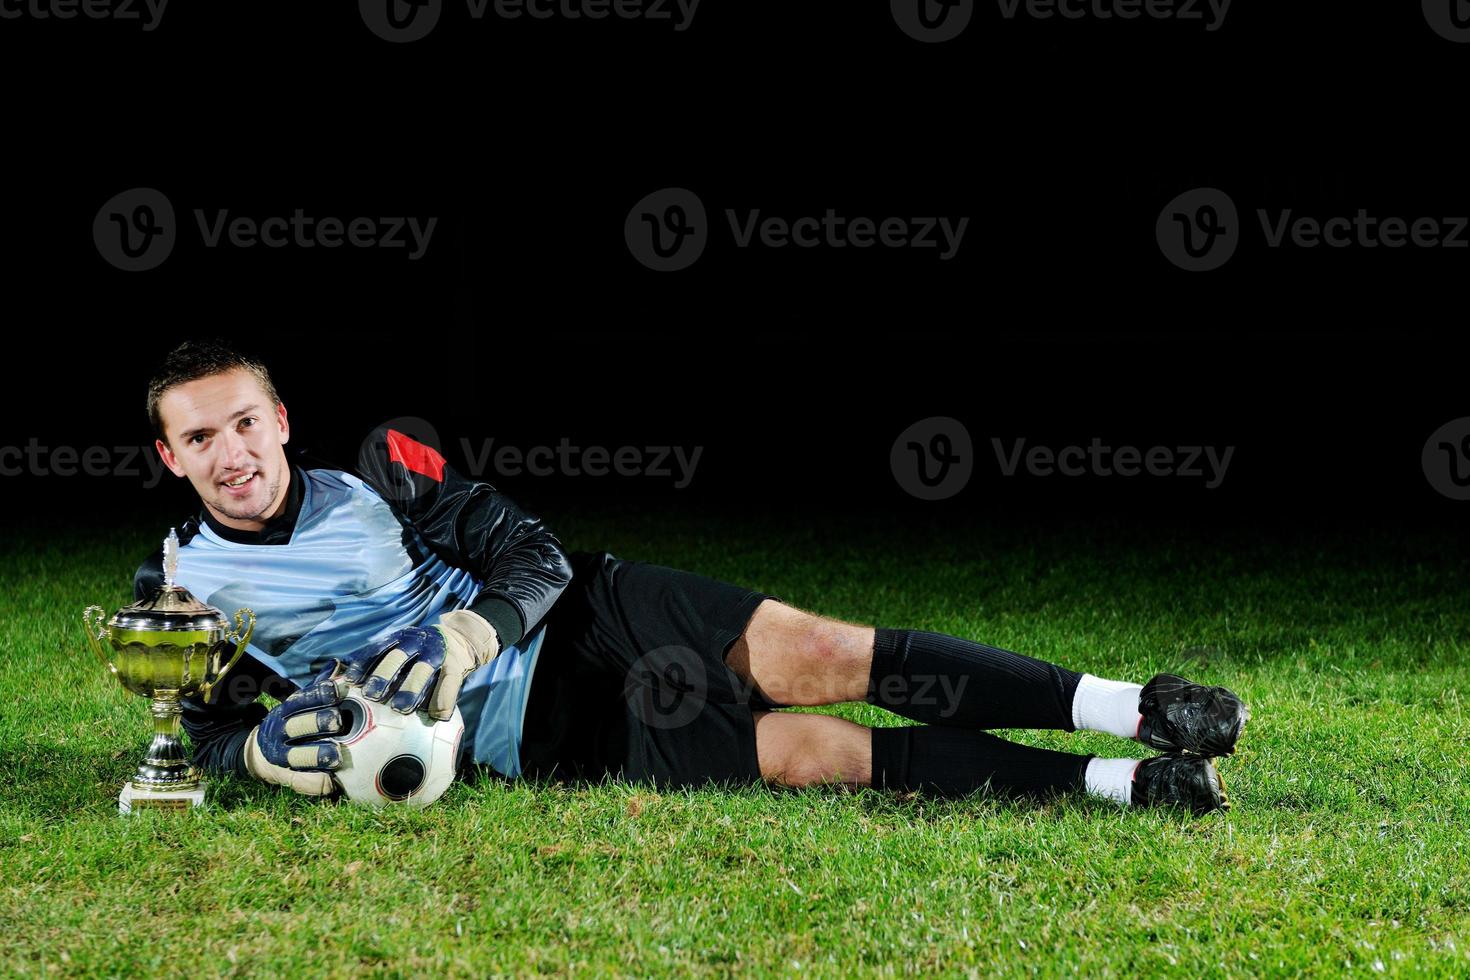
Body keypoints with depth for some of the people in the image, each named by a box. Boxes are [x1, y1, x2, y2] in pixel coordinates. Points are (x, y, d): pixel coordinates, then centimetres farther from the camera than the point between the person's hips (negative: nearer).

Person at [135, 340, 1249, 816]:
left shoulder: (375, 472, 0)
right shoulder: (184, 588, -1)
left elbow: (532, 552, -2)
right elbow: (206, 723, 6)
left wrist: (463, 632, -23)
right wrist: (265, 748, -19)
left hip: (576, 615, 2)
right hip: (524, 731, -2)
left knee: (806, 656, -24)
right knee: (799, 752, -20)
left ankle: (1131, 708, -23)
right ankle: (1120, 783, -23)